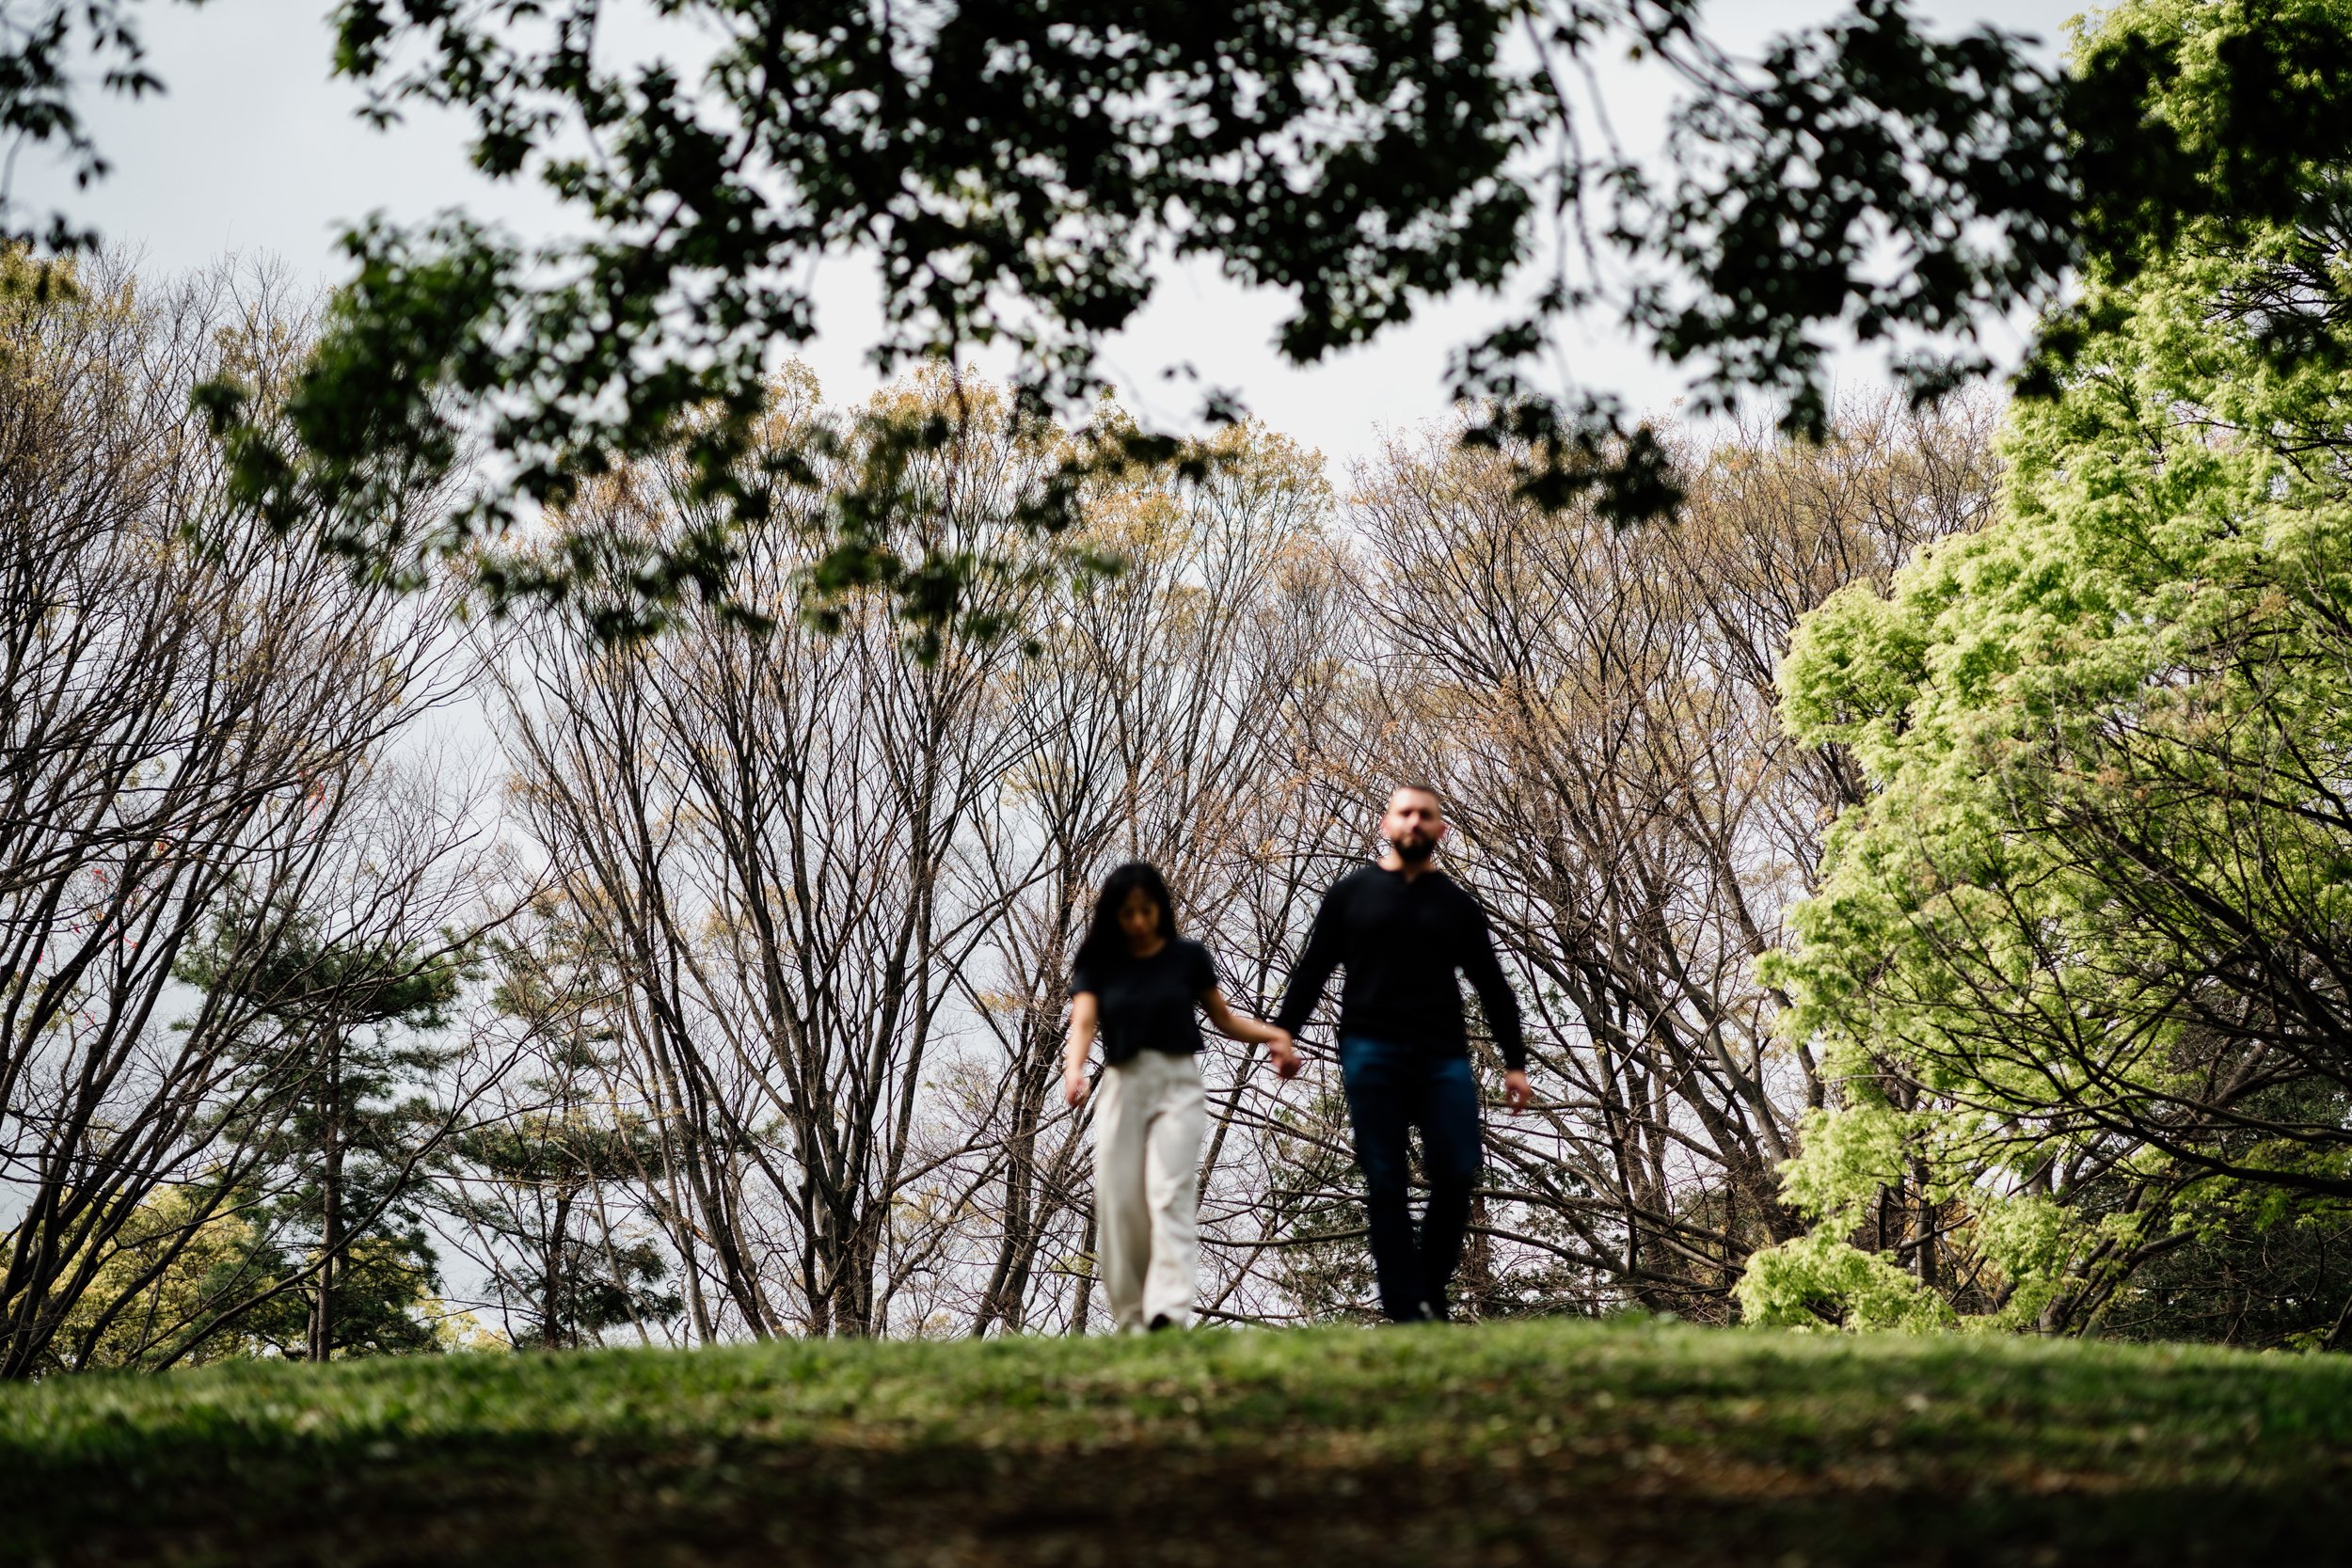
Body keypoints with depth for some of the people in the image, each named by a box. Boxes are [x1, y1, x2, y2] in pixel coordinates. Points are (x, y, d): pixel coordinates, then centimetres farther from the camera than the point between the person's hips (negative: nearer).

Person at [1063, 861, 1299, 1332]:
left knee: (1170, 1196, -16)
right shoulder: (1098, 964, 5)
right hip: (1122, 1086, 2)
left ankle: (1169, 1311, -28)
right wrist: (1074, 1068, -30)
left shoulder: (1188, 957, 4)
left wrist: (1274, 1036, -4)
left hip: (1178, 1086, -2)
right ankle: (1130, 1320, 8)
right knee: (1119, 1206, -1)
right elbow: (1083, 1021, -9)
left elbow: (1224, 1018, 13)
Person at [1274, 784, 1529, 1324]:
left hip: (1443, 1056, 1)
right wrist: (1283, 1031, -4)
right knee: (1386, 1183, -4)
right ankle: (1406, 1311, -3)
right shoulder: (1352, 893, 11)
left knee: (1456, 1174, -10)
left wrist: (1515, 1062, 9)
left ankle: (1431, 1291, 10)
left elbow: (1493, 987, 16)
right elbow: (1312, 970, 9)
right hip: (1371, 1055, -1)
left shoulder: (1456, 904, 15)